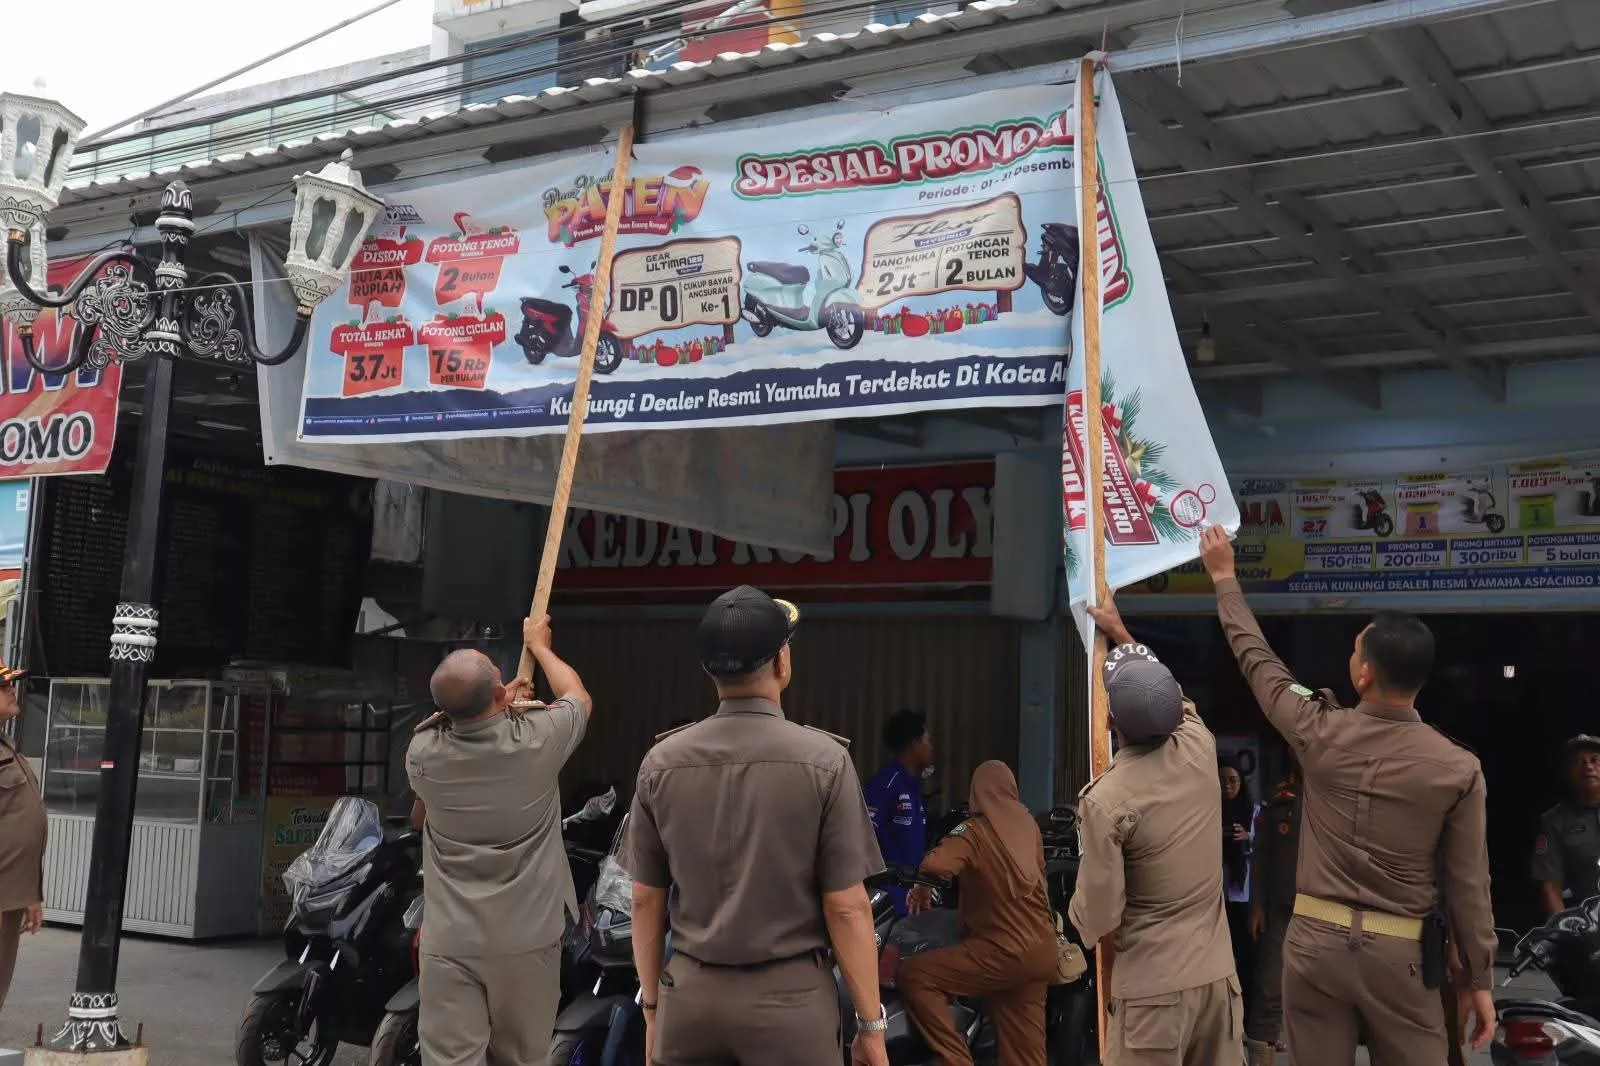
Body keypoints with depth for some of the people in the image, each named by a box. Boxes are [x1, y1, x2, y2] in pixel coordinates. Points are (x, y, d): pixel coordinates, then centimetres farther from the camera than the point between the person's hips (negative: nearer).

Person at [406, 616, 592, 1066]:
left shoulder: (423, 754, -8)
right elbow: (578, 696, 11)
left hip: (450, 942, 0)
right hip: (527, 938, 0)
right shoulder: (537, 739, -13)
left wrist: (497, 708, 27)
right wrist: (538, 644, 28)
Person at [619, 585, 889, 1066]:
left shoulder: (661, 762, -2)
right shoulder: (824, 759, -11)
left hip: (690, 993, 3)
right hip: (789, 995, -3)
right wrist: (870, 1024, 0)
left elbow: (645, 901, 4)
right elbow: (847, 908, -10)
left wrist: (652, 1007, 15)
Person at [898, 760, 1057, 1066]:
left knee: (914, 976, -9)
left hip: (1005, 952, -8)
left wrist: (922, 888, -7)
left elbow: (934, 865, -30)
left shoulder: (974, 832, -12)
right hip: (1042, 951, 8)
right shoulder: (1028, 823, 8)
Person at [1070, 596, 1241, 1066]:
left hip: (1153, 987, -5)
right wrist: (1120, 633, 33)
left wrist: (1112, 974, 9)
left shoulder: (1105, 800, -18)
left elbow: (1101, 916, -14)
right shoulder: (1200, 750, -4)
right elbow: (1169, 695, 19)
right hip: (1218, 975, 5)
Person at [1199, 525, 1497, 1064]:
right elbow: (1467, 885, -2)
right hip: (1399, 953, -1)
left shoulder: (1321, 734, -6)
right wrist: (1478, 979, 9)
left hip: (1316, 939, 1)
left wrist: (1224, 578, 22)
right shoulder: (1458, 768, -8)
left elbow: (1257, 659, 9)